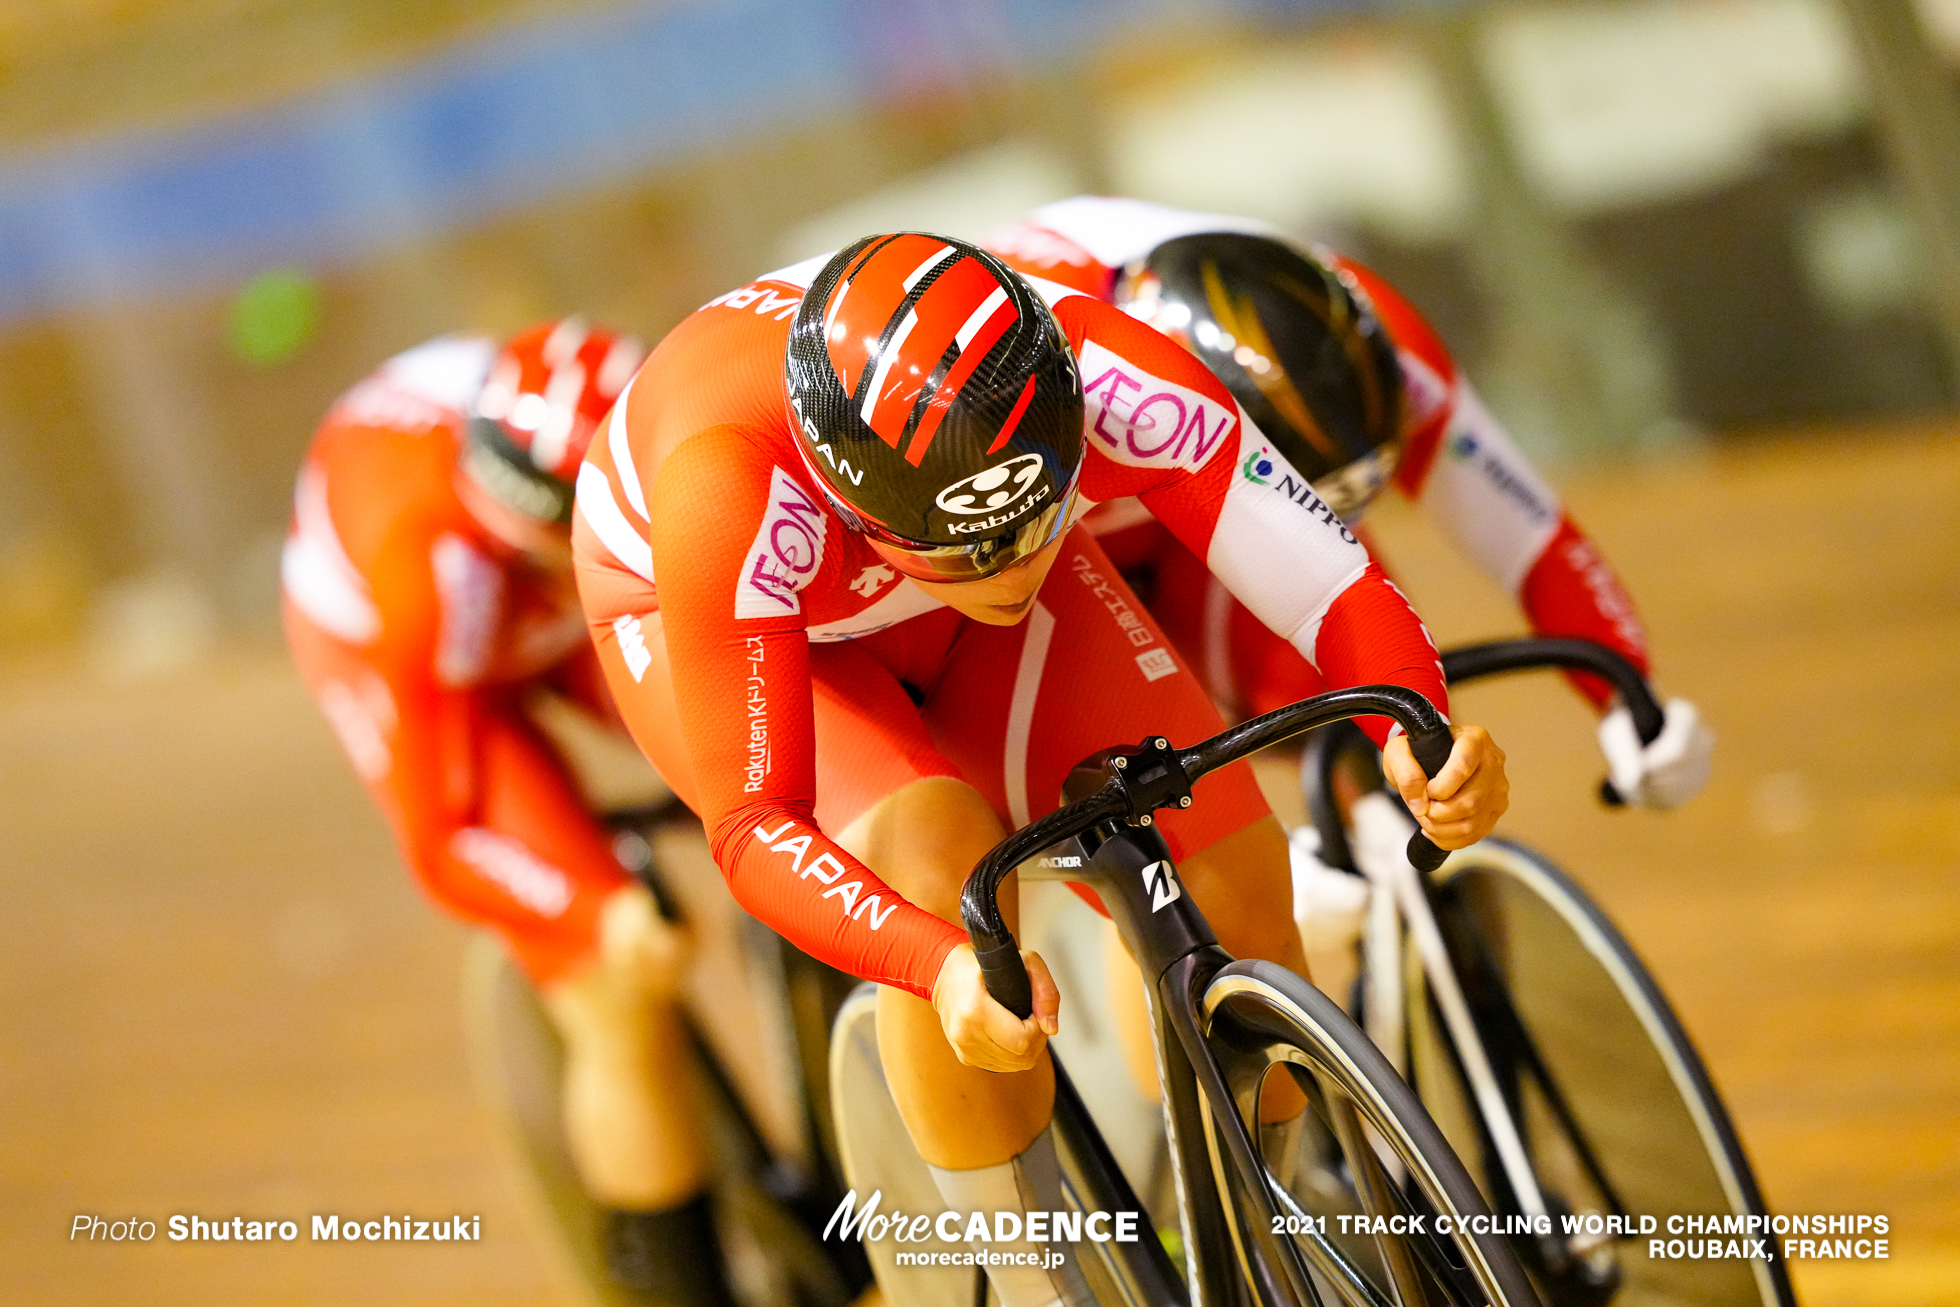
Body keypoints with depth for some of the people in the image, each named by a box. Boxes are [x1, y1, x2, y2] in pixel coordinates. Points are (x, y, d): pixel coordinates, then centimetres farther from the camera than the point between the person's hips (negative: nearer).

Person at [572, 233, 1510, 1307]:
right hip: (708, 621, -3)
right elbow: (755, 826, -38)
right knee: (943, 866, -33)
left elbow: (1335, 585, -33)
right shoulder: (739, 495, -43)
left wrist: (1418, 738, -54)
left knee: (1232, 867, -13)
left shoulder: (1112, 385, -37)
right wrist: (945, 968, -55)